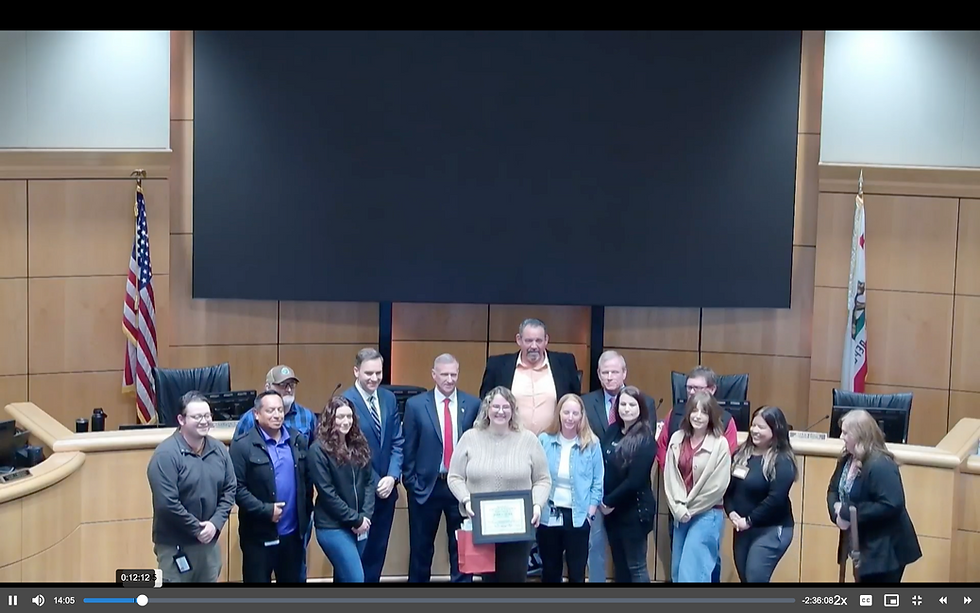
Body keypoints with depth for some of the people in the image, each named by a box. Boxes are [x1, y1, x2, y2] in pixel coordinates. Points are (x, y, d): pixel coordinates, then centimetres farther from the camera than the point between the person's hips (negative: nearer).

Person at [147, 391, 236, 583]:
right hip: (175, 545, -6)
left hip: (209, 542, 6)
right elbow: (166, 503, -21)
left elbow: (230, 489, 6)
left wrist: (215, 523, -8)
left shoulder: (219, 450, 3)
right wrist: (196, 529, -15)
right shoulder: (166, 454, -17)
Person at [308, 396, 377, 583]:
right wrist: (355, 519, -12)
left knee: (343, 577, 14)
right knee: (355, 578, -11)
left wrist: (365, 516, -6)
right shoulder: (319, 450, -11)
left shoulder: (359, 446, 7)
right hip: (333, 526, -6)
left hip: (359, 525, 6)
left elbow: (370, 482, 7)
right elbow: (327, 493, -13)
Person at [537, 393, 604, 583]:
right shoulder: (544, 440, -2)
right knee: (550, 570, 12)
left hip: (578, 517, -1)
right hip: (548, 515, 1)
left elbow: (598, 482, 0)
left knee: (577, 572, 6)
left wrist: (591, 513, -5)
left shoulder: (591, 444, -3)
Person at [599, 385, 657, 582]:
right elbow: (601, 467, 6)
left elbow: (635, 480, -18)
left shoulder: (645, 440, -13)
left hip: (635, 510, -6)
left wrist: (609, 502, -10)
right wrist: (601, 501, -4)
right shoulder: (612, 432, 5)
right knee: (619, 564, 14)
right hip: (612, 509, 6)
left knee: (636, 566, 1)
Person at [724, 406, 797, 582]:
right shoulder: (741, 454, 8)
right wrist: (731, 512, -8)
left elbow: (776, 499, -21)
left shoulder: (782, 461, -13)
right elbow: (727, 487, 8)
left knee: (755, 579, -12)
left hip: (772, 530, -7)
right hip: (743, 529, 7)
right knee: (744, 579, 12)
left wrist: (749, 520, -17)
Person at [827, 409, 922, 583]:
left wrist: (848, 512, -27)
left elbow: (892, 505, -31)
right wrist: (836, 512, -12)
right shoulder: (847, 459, 5)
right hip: (862, 545, 9)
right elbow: (833, 489, 12)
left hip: (885, 548, -9)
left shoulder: (880, 466, -24)